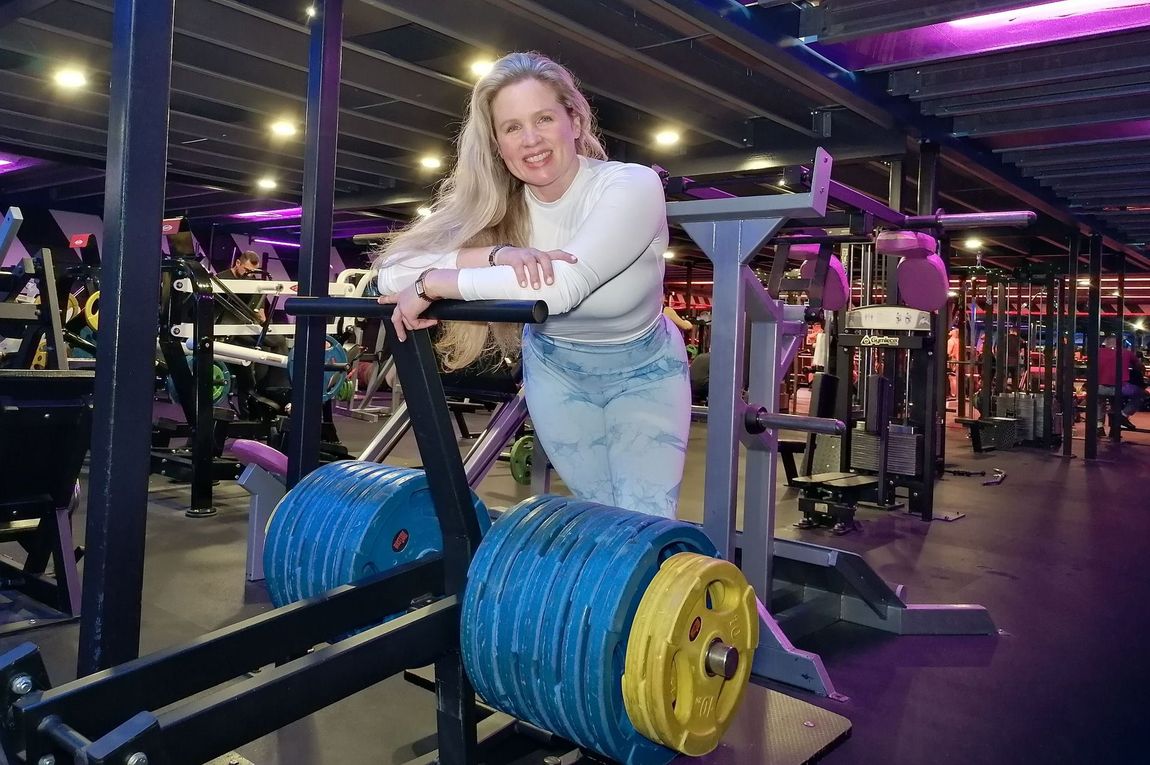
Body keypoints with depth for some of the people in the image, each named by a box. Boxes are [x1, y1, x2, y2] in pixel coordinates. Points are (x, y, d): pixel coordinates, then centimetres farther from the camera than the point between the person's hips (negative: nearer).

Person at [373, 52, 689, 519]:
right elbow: (393, 274, -28)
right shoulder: (491, 205, -17)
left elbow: (562, 285, -44)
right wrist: (497, 255, -43)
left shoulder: (631, 186, -28)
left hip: (643, 372, -3)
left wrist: (434, 283, -38)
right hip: (557, 370, 3)